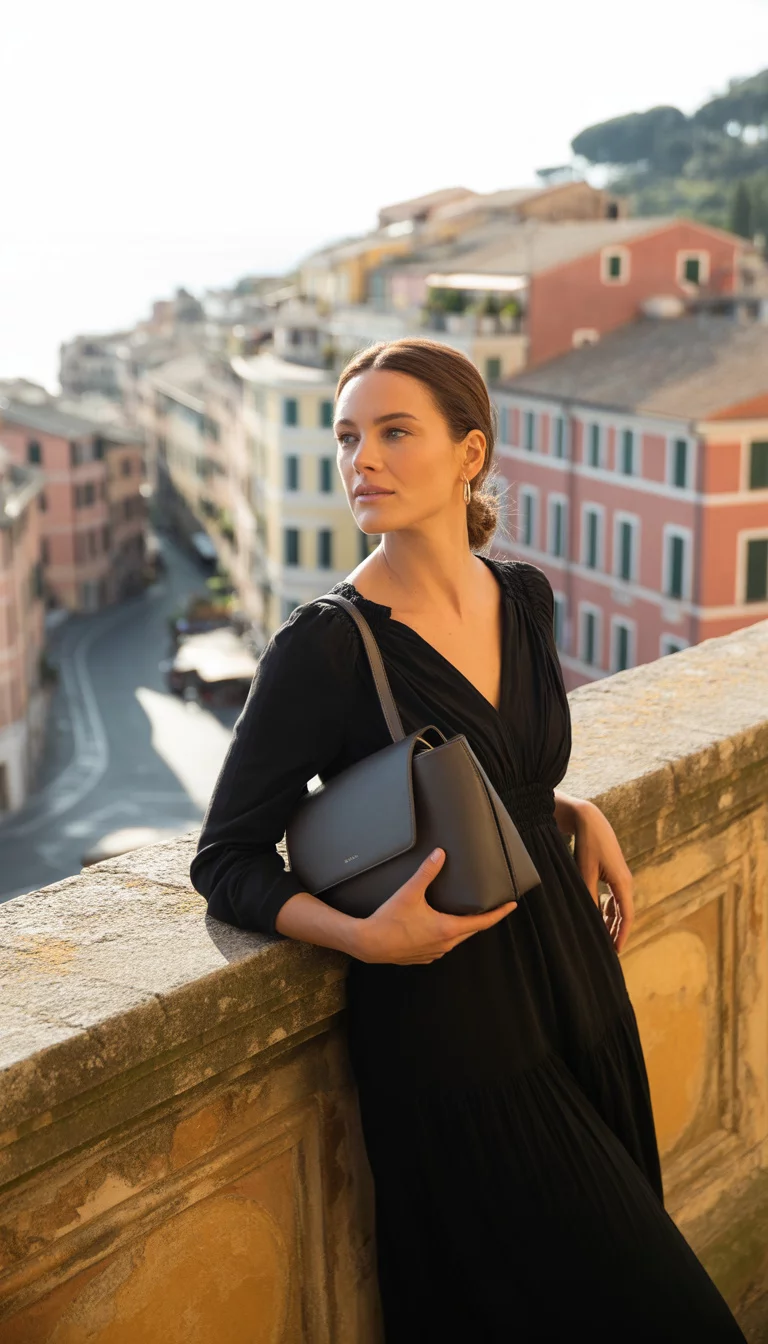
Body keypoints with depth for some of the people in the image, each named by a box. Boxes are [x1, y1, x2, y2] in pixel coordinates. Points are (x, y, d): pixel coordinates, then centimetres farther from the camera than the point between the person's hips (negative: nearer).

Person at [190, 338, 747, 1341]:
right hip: (448, 1008, -6)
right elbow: (226, 861, -10)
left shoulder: (523, 596, 1)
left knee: (619, 1254, 20)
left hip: (572, 974, 6)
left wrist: (575, 810, 1)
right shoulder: (324, 645, -17)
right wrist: (365, 937, -25)